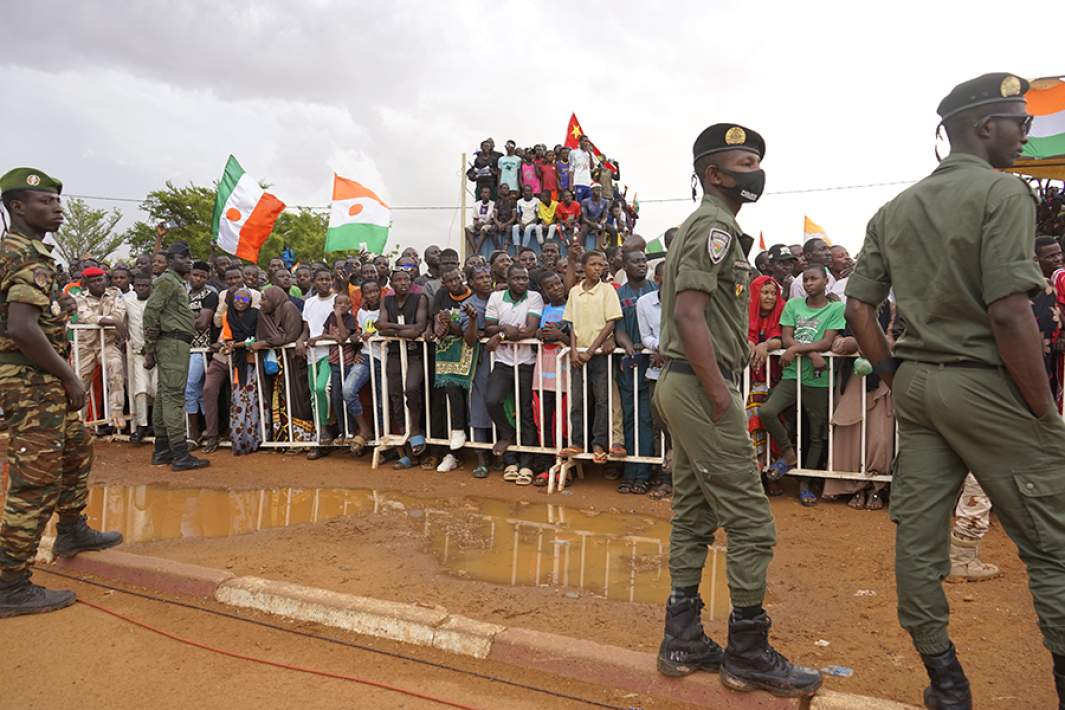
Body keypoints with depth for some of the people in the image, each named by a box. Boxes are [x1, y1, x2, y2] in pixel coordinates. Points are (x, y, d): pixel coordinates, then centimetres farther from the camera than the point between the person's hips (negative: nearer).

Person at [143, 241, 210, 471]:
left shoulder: (177, 282, 23)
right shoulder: (167, 281, -6)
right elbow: (150, 312, -14)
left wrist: (151, 348, 17)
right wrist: (150, 348, -14)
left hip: (176, 344, 10)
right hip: (173, 343, -10)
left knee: (164, 397, 11)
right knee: (174, 397, -11)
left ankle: (162, 451, 17)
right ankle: (180, 456, -13)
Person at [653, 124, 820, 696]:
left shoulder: (702, 225, 20)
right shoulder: (716, 225, -11)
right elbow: (689, 313, -22)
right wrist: (720, 393, -20)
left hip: (682, 386, 11)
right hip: (700, 387, -11)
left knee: (693, 516, 13)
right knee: (751, 521, -3)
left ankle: (683, 641, 22)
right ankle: (748, 653, 9)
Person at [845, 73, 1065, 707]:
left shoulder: (894, 210, 11)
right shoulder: (1001, 191, -9)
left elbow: (858, 307, 9)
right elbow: (1009, 311, -18)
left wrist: (896, 377, 15)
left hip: (917, 386, 7)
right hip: (986, 385, -7)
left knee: (918, 538, 9)